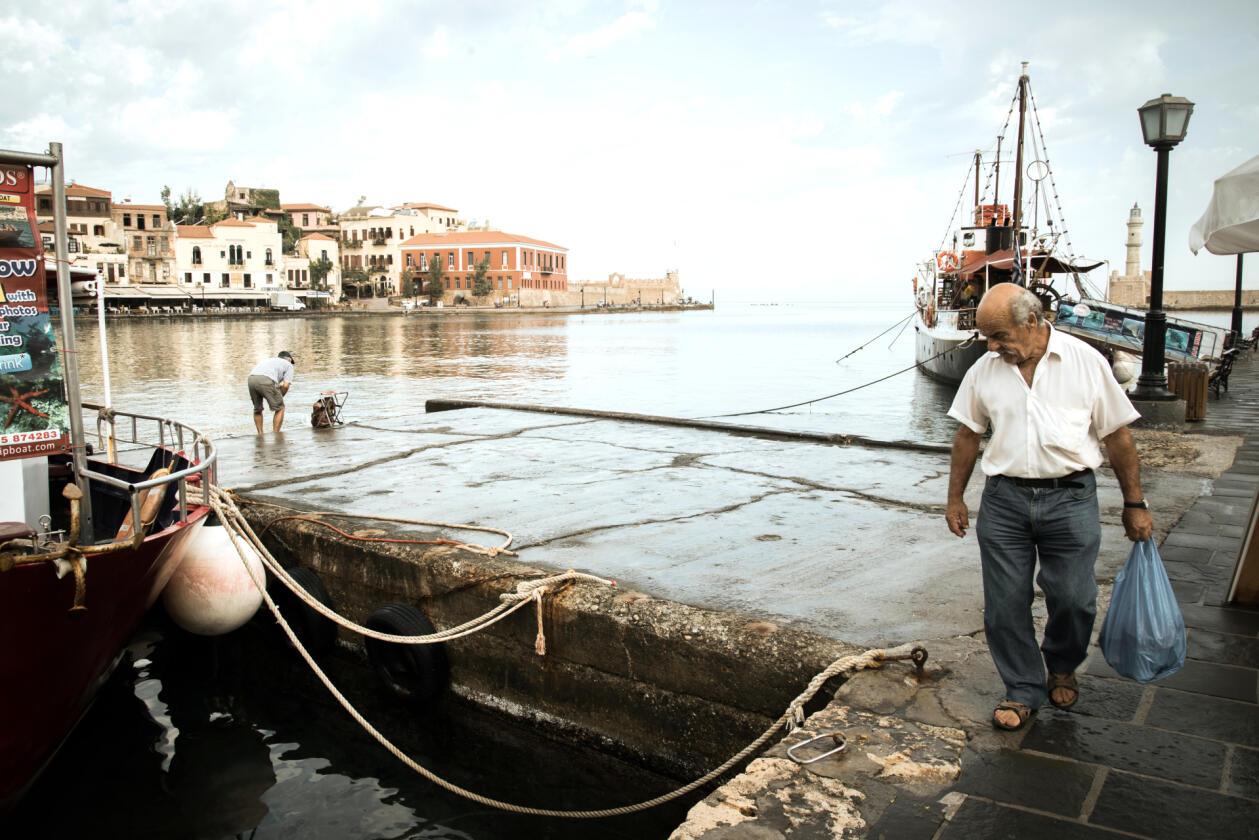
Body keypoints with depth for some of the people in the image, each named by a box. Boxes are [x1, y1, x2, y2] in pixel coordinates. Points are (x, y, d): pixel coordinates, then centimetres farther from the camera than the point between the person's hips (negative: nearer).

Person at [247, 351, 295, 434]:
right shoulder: (288, 365, 25)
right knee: (280, 408, 12)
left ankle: (260, 435, 26)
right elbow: (285, 385, 9)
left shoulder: (267, 360, 41)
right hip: (266, 380, -5)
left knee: (257, 409, 25)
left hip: (251, 379, 5)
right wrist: (280, 397, 26)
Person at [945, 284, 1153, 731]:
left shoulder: (1085, 361, -3)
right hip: (1004, 499, 2)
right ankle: (1023, 690, 22)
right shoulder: (985, 369, 3)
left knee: (1073, 599, 3)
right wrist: (955, 498, 12)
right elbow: (968, 434, 12)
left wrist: (1134, 503, 5)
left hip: (1070, 498, -2)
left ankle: (1061, 668, 34)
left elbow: (1116, 434, 3)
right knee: (1004, 603, 3)